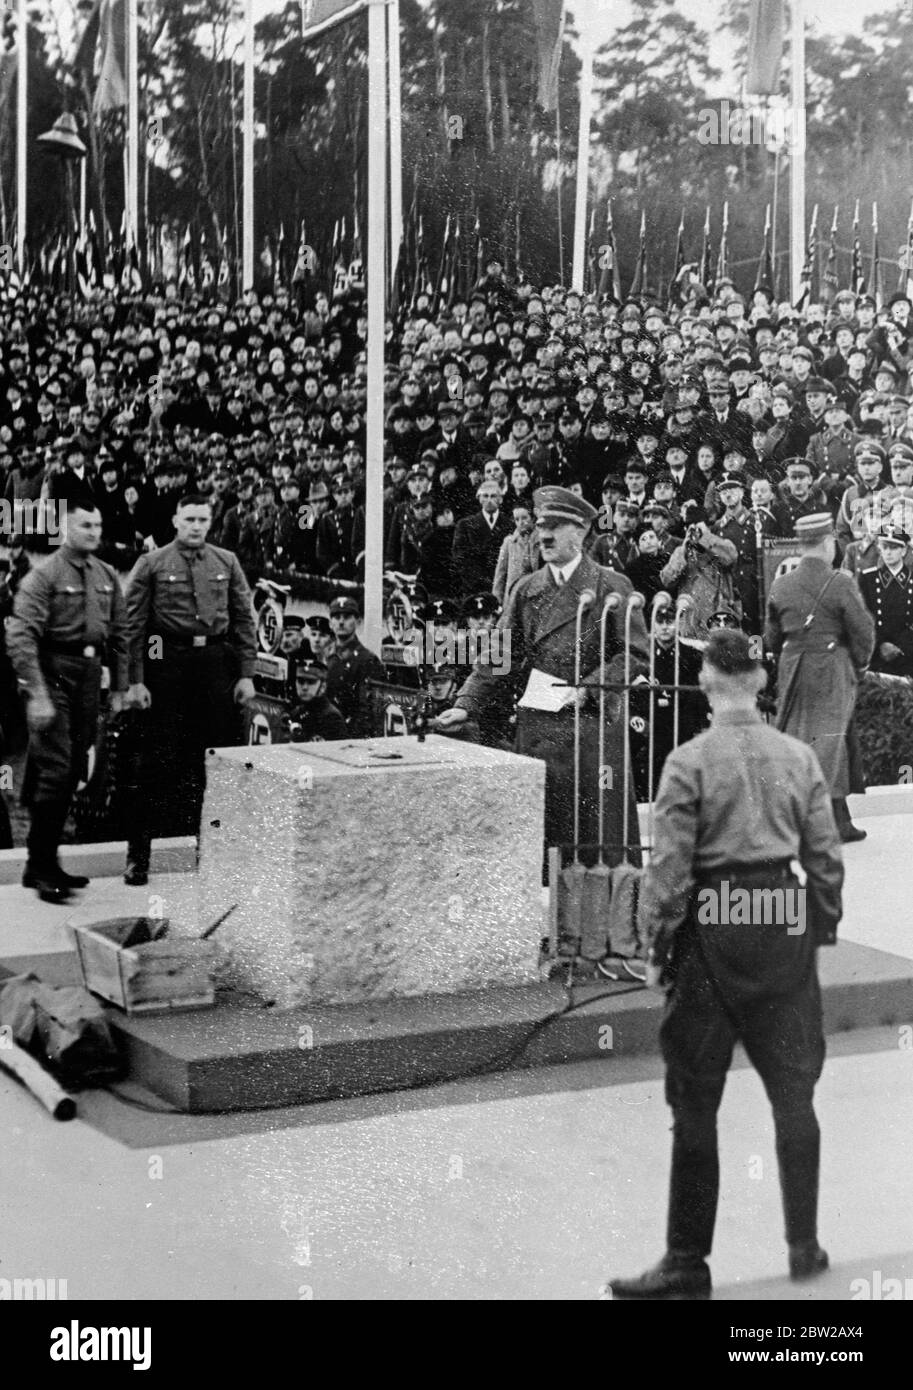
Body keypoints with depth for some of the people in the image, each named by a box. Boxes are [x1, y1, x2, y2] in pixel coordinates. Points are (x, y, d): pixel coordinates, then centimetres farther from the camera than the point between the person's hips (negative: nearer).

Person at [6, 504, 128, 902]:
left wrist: (120, 688, 11)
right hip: (53, 673, -7)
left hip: (89, 675, 7)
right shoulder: (43, 576, -9)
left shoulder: (107, 576, 10)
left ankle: (46, 862, 22)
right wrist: (37, 695, -22)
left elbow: (119, 635, 16)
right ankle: (41, 869, -3)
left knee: (74, 771, 11)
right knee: (55, 769, -11)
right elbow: (20, 637, -16)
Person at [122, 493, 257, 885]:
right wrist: (136, 681, -8)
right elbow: (134, 625, -2)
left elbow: (244, 620, 9)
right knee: (158, 760, -1)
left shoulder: (227, 563, 9)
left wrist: (246, 674, 2)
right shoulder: (151, 565, 1)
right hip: (167, 663, -3)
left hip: (217, 661, 3)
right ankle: (137, 855, 6)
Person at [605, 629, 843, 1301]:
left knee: (696, 1101, 5)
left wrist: (658, 946, -1)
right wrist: (823, 928, 15)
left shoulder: (690, 762, -10)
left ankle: (688, 1263, 12)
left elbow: (670, 868, -10)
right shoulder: (799, 756, 1)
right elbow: (827, 858, 4)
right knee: (792, 1092, 16)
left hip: (713, 931, -3)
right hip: (785, 926, 4)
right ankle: (805, 1247, 24)